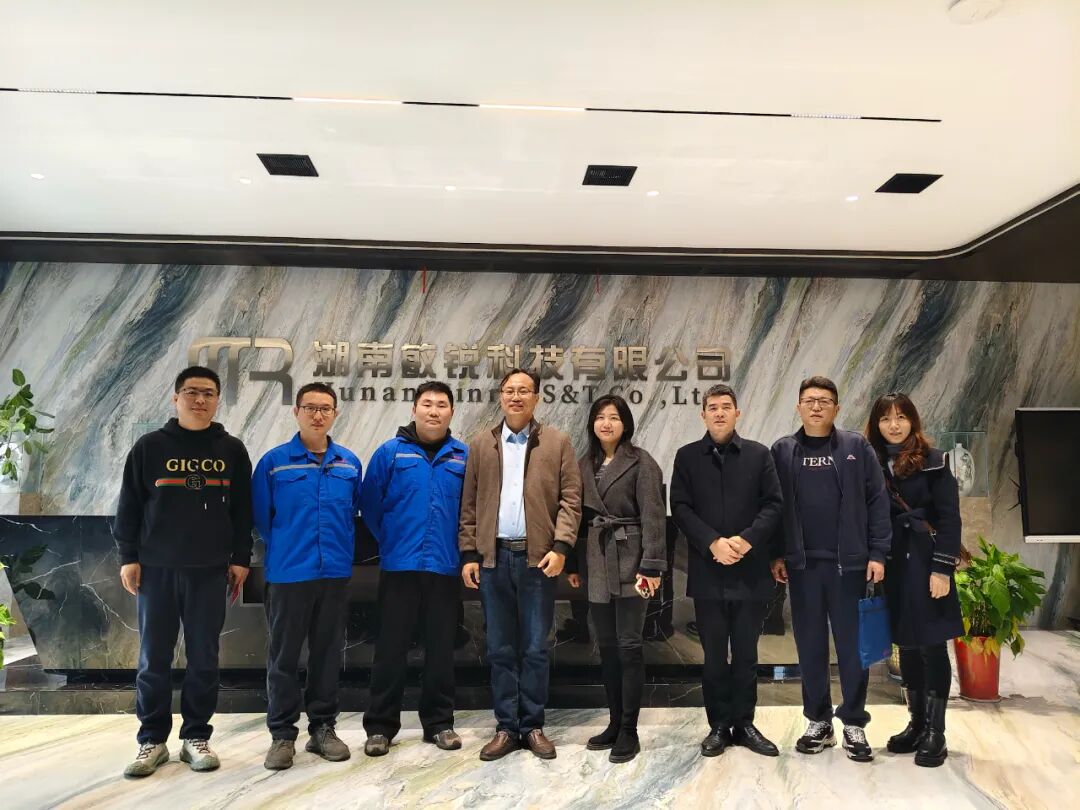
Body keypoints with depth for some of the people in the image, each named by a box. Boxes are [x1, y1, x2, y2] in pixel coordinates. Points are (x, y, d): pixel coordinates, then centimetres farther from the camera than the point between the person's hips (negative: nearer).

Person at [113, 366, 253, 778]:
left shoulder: (232, 450, 6)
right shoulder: (149, 447, 3)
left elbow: (242, 510, 6)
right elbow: (129, 506, 4)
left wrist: (240, 559, 2)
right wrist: (128, 556, -1)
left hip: (210, 571, 1)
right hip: (156, 569, 0)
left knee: (204, 658, 6)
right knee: (153, 658, 6)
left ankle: (196, 737, 18)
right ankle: (152, 740, 18)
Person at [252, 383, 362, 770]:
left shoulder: (350, 463, 3)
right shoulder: (274, 461, -5)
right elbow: (261, 517, 2)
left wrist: (343, 550, 11)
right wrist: (285, 550, 8)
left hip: (335, 573, 3)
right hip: (287, 575, -2)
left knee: (328, 653, 12)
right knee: (284, 657, 7)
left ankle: (323, 728, 25)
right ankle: (282, 734, 20)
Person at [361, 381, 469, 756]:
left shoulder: (464, 457, 4)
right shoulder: (390, 452, -1)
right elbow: (370, 504, 3)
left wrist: (461, 548, 6)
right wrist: (390, 541, 7)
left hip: (446, 567, 2)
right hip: (399, 566, -1)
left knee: (441, 647, 11)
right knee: (391, 647, 6)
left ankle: (439, 722, 25)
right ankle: (380, 725, 19)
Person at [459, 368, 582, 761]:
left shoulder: (557, 442, 4)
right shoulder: (480, 445, 10)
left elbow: (570, 499, -1)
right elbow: (469, 504, 8)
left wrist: (560, 546, -11)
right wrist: (469, 554, 2)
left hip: (538, 557, -2)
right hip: (492, 557, 2)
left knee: (535, 648, 7)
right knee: (500, 648, 9)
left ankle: (533, 726, 20)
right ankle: (506, 727, 20)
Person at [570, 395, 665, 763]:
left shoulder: (641, 462, -5)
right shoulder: (585, 464, 11)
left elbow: (652, 516, -11)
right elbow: (578, 514, 12)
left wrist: (651, 566, -18)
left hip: (630, 563, -5)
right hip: (597, 564, 5)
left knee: (629, 646, -1)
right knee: (607, 646, 12)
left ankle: (629, 731, 10)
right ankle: (615, 723, 24)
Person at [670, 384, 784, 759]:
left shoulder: (758, 454, 6)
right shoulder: (687, 456, 5)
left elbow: (774, 503, 0)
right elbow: (680, 507, -2)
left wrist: (746, 539, -14)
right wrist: (713, 542, -14)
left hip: (751, 570, 0)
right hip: (707, 571, 0)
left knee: (746, 654, 10)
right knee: (714, 655, 8)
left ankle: (744, 723, 23)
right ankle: (718, 725, 20)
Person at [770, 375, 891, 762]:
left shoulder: (857, 447, 2)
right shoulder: (782, 451, 5)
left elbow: (877, 501, -1)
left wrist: (878, 553, -6)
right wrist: (776, 555, 1)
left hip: (849, 563, -1)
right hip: (802, 564, 1)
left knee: (853, 644, 6)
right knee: (810, 645, 10)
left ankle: (854, 723, 19)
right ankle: (818, 721, 22)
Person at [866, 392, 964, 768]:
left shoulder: (934, 461, -4)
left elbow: (949, 517, -8)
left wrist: (942, 569, -15)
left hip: (925, 563, -4)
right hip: (892, 566, 4)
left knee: (932, 646, 0)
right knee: (907, 645, 12)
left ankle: (935, 733, 9)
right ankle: (916, 724, 24)